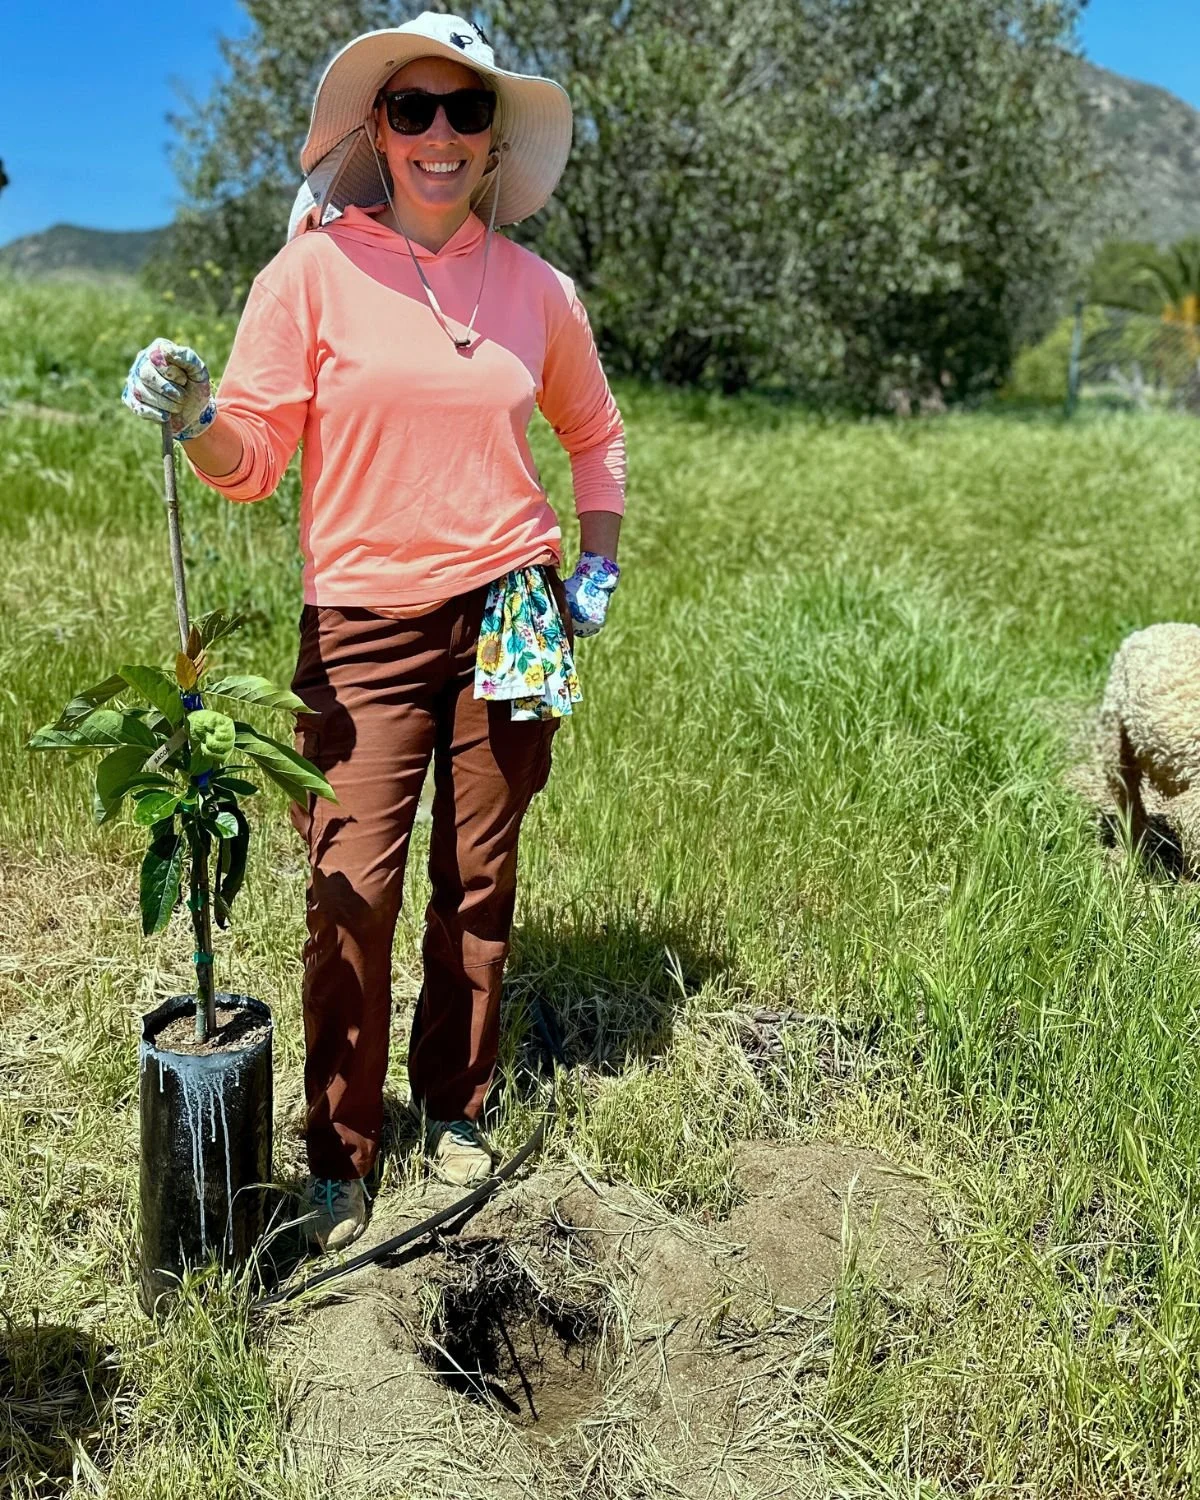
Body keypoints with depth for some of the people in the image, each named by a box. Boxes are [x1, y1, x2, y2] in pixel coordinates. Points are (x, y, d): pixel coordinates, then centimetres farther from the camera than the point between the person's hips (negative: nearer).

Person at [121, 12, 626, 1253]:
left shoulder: (533, 288, 7)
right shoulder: (315, 270, -2)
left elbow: (593, 431, 22)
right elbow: (251, 457, -4)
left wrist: (599, 560, 12)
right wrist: (191, 419, -24)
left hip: (506, 620, 3)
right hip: (365, 625, -2)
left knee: (478, 880, 9)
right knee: (352, 890, -4)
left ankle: (455, 1110, 29)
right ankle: (337, 1158, 13)